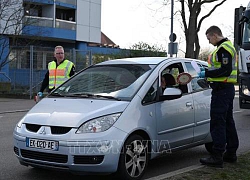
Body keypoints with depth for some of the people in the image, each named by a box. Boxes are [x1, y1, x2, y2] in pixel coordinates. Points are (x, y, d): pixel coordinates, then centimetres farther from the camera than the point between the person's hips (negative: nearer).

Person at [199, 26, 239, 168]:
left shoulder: (223, 49, -15)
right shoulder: (228, 46, 19)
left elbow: (225, 71, -23)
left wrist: (207, 73, -16)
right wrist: (208, 73, 15)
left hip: (222, 90, -11)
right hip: (228, 88, 11)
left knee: (218, 123, -9)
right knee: (228, 121, 15)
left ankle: (217, 157, -8)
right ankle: (231, 153, 24)